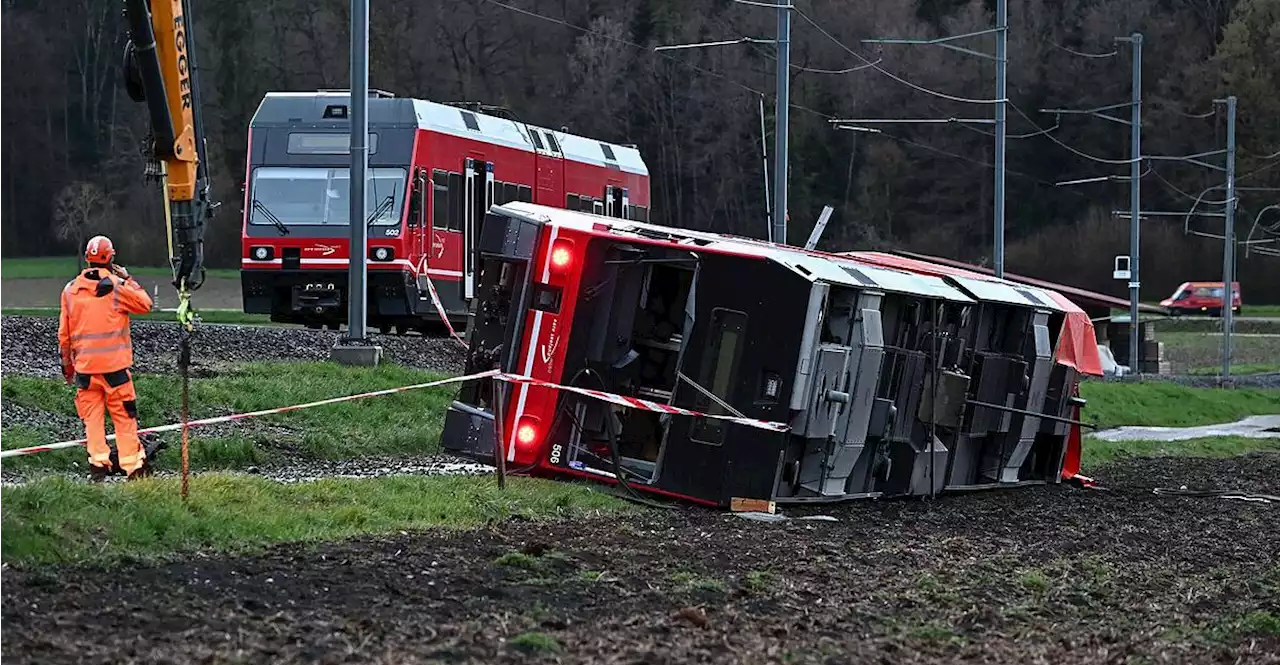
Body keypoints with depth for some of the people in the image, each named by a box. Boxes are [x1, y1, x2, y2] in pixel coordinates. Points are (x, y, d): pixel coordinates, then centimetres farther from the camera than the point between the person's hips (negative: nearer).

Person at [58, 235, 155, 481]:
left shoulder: (70, 290, 5)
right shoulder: (117, 286, -8)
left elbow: (64, 332, 9)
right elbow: (145, 304, 3)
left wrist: (67, 363, 18)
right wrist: (128, 280, 10)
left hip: (84, 366, 3)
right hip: (115, 364, -3)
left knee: (92, 417, 8)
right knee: (124, 416, 3)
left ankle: (98, 462, 2)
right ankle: (133, 465, 4)